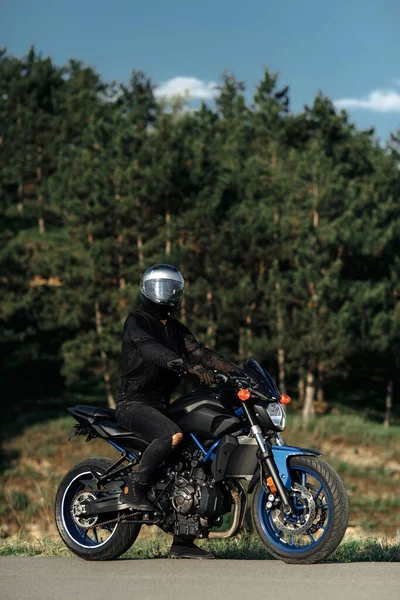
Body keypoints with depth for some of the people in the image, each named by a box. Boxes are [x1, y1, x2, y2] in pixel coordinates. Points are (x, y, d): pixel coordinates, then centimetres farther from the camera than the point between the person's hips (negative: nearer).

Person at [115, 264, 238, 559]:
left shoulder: (177, 329, 19)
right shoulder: (136, 321, -5)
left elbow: (202, 352, 9)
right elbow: (151, 350, -24)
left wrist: (239, 373, -6)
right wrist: (190, 366, -39)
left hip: (161, 405, 8)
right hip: (134, 403, -8)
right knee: (173, 436, -35)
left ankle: (183, 542, 3)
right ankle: (135, 488, -19)